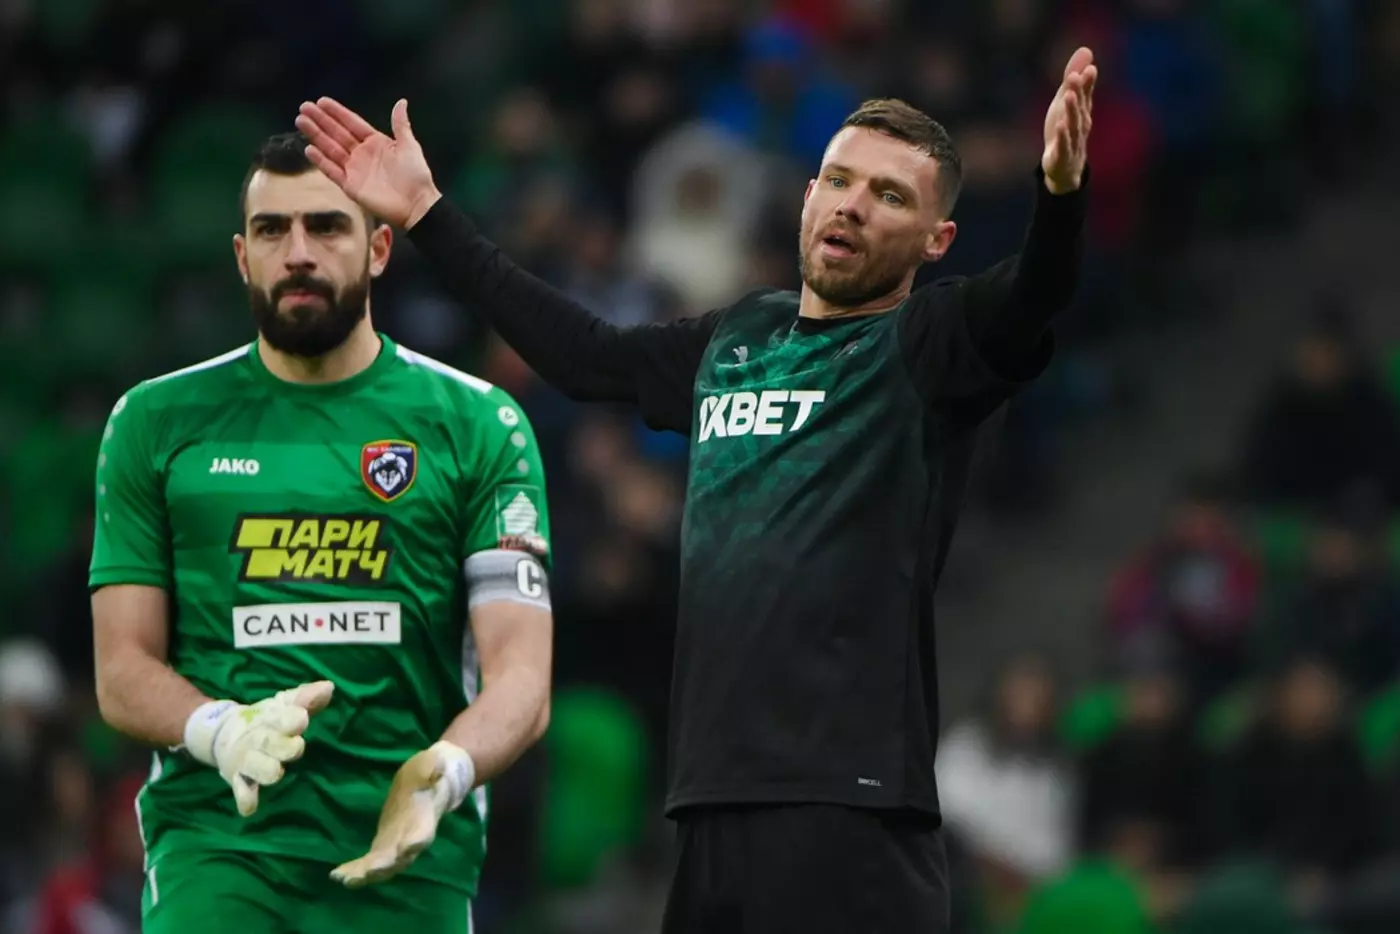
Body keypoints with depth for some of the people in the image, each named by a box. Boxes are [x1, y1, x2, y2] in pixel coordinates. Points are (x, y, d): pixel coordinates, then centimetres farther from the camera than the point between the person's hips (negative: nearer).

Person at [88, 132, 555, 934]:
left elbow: (521, 679, 0)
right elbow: (123, 671, 8)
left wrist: (442, 775, -21)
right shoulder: (158, 423, 10)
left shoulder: (476, 426, 6)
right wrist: (224, 732, -14)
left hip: (409, 862, 1)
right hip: (216, 838, 0)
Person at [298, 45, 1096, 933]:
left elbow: (1032, 297, -20)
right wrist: (426, 214, 36)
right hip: (714, 792, 7)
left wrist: (1060, 192, -41)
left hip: (852, 799, -7)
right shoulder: (734, 342, 18)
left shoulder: (931, 347, 0)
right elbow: (588, 354, 32)